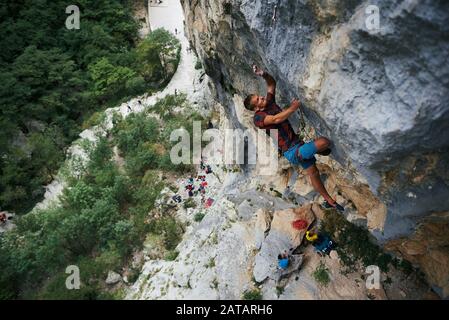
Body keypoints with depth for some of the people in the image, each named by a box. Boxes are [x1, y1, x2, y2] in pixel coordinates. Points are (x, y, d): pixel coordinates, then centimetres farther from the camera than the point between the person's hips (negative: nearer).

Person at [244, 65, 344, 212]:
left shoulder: (269, 102, 7)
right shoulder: (258, 117, -16)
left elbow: (272, 83, 15)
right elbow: (277, 119, -33)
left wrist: (263, 74, -3)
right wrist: (293, 107, -25)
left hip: (297, 144, 8)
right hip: (291, 151, -8)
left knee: (313, 172, 16)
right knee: (324, 142, -22)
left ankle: (329, 201, 31)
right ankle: (319, 151, 14)